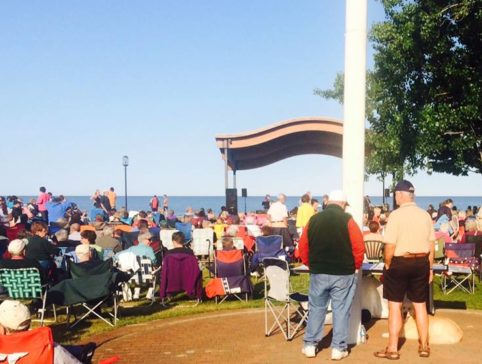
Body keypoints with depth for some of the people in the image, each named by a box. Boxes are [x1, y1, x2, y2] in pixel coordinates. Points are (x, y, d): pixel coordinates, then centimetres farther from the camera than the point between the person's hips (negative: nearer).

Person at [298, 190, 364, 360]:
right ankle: (338, 348, 10)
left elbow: (303, 247, 6)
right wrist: (355, 267, 6)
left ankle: (310, 345, 17)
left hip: (318, 273, 3)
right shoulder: (347, 220, -8)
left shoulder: (313, 220, 2)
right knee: (341, 310, 6)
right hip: (343, 274, -3)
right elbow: (359, 247, -9)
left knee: (316, 308, 13)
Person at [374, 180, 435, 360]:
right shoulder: (425, 215, 3)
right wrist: (430, 267, 16)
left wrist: (387, 265, -2)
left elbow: (390, 246, -16)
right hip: (421, 263, 5)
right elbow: (431, 245, 7)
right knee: (420, 305, 15)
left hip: (399, 263, -5)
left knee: (395, 305, 4)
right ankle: (424, 346, 24)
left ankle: (392, 349, 9)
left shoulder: (396, 215, -14)